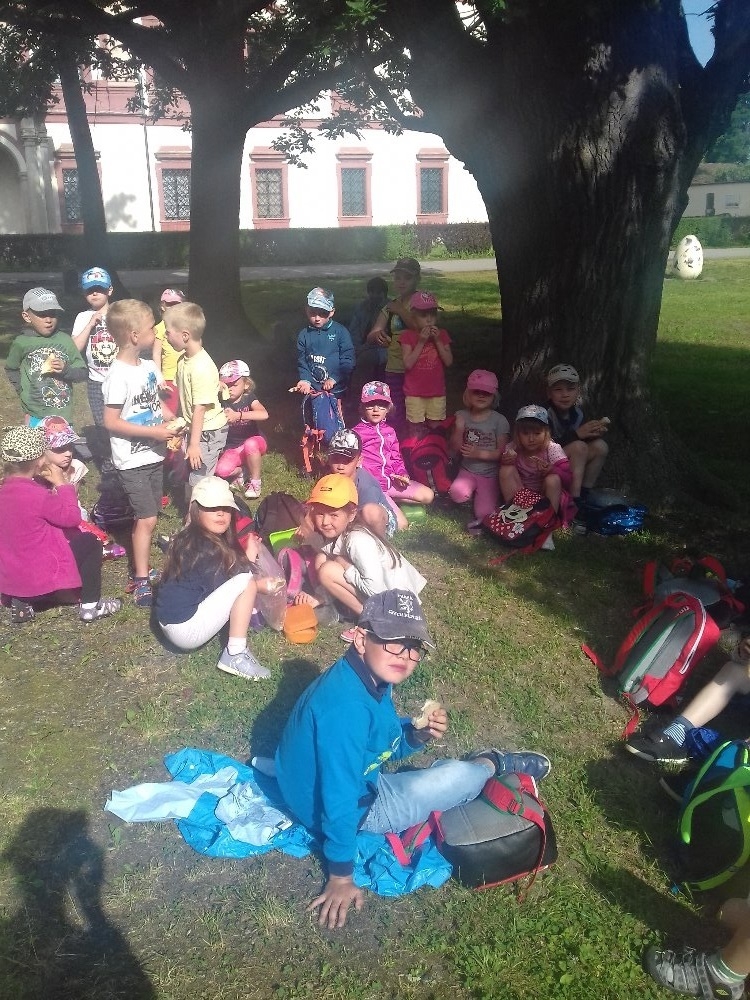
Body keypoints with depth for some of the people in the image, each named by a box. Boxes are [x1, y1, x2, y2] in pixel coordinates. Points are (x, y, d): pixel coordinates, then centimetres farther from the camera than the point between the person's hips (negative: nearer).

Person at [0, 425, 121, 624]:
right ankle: (90, 606, 16)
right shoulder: (36, 495, -25)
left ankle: (20, 603, 24)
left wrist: (45, 482, 3)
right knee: (91, 542, 11)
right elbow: (72, 517, -13)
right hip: (40, 573, -7)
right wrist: (61, 484, -5)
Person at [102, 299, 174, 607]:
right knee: (147, 519, -7)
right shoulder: (119, 376, -19)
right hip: (132, 460, -8)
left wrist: (168, 426, 3)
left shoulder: (148, 366, 6)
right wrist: (153, 432, -21)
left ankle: (139, 571, 27)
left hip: (154, 455, 8)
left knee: (146, 517, 14)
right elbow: (111, 421, -20)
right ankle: (141, 582, 4)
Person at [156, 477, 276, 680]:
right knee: (246, 581, -17)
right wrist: (260, 585, 0)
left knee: (235, 570, 15)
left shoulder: (192, 539, 8)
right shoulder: (204, 547, -20)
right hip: (186, 630, -10)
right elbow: (223, 587, -13)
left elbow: (221, 583, 9)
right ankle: (235, 655, -13)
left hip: (175, 620, 10)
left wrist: (249, 556, 3)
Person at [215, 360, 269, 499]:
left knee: (250, 445, -39)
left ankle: (255, 481, -14)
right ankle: (240, 471, 11)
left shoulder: (249, 398, -10)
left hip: (253, 441, -2)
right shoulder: (223, 402, -3)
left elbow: (264, 414, -30)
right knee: (221, 470, -27)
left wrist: (238, 415, -40)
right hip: (232, 448, 2)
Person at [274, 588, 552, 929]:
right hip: (340, 808, -9)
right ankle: (494, 764, 24)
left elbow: (386, 745, 8)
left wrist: (419, 735, -12)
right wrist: (341, 876, -24)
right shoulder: (347, 707, -35)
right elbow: (339, 797, -31)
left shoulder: (371, 678, -6)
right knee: (459, 777, -3)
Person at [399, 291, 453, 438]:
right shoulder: (408, 336, -4)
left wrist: (437, 340, -13)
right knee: (415, 434, 4)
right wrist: (421, 342, -18)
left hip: (437, 393, 2)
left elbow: (449, 361, -5)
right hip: (415, 394, -2)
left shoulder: (442, 335, 3)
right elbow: (408, 364, -14)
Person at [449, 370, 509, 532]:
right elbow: (455, 449, -1)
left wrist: (480, 454, -23)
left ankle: (482, 496, 19)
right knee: (457, 494, -28)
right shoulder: (461, 416, -3)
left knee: (483, 513, -14)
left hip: (490, 474, -2)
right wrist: (459, 429, -18)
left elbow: (502, 452, -9)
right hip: (468, 470, 2)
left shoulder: (499, 420, -11)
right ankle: (474, 493, 6)